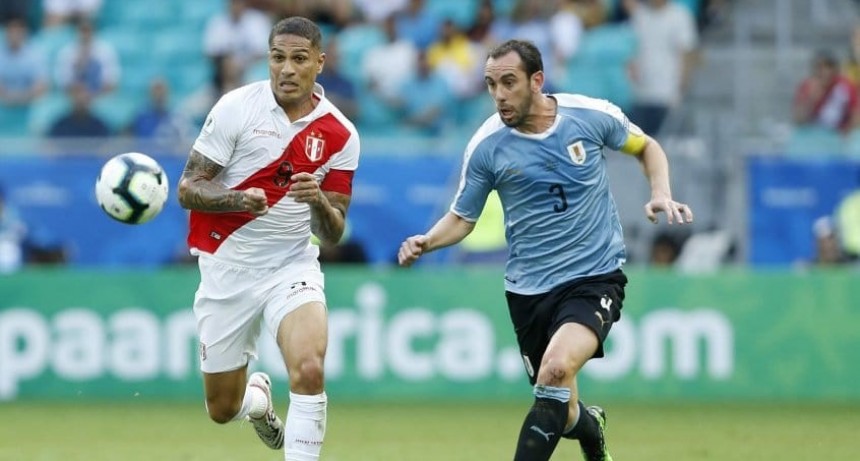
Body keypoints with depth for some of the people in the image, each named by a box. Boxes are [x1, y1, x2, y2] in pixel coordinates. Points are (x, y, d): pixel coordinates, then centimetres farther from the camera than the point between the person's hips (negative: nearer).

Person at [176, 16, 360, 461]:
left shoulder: (340, 135, -3)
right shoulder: (237, 107, -9)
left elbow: (333, 233, 1)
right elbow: (188, 189, -9)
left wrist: (319, 202, -21)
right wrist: (240, 198, -28)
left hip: (291, 268, 0)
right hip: (226, 269, 0)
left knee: (309, 370, -28)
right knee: (223, 409, 10)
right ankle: (257, 394, 46)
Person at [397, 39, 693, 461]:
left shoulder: (591, 115, -8)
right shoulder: (486, 146, -7)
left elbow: (646, 147, 12)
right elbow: (462, 218, 5)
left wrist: (661, 195, -6)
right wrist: (426, 242, -16)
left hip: (594, 277, -2)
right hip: (529, 288, 2)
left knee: (557, 368, -30)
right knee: (561, 414, 8)